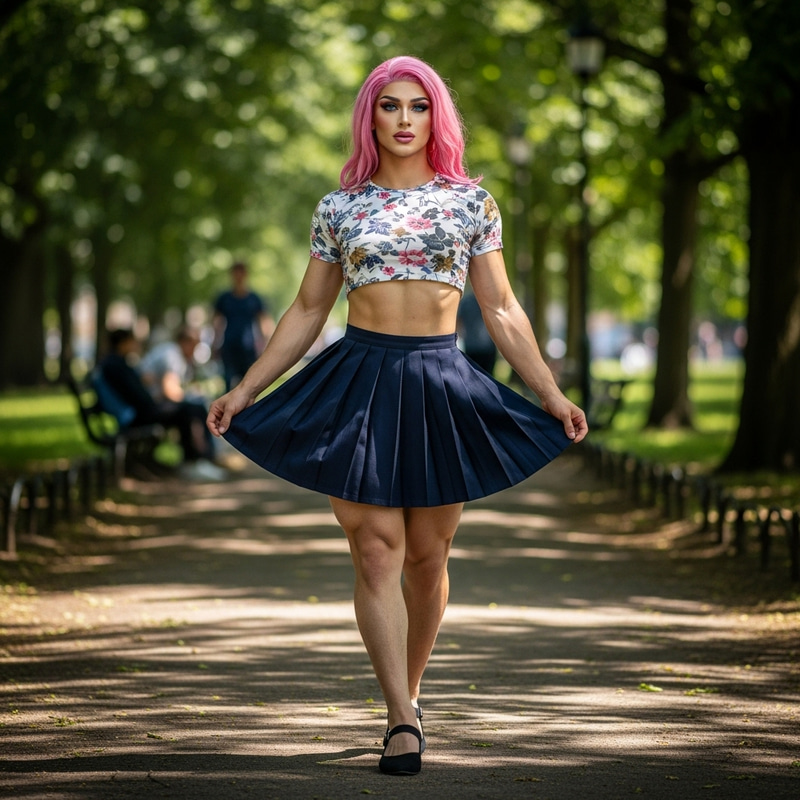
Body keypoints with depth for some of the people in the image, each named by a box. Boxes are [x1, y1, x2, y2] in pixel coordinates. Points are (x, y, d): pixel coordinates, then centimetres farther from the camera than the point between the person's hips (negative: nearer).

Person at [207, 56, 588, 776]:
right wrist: (244, 391, 9)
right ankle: (404, 719, -8)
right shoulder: (340, 208, 7)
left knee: (427, 554, 5)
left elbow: (501, 310, 9)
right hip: (360, 382, 0)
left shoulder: (470, 202, 7)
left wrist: (551, 393, 4)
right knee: (376, 551, -8)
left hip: (441, 385, 1)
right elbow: (307, 312, 12)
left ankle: (408, 693, 25)